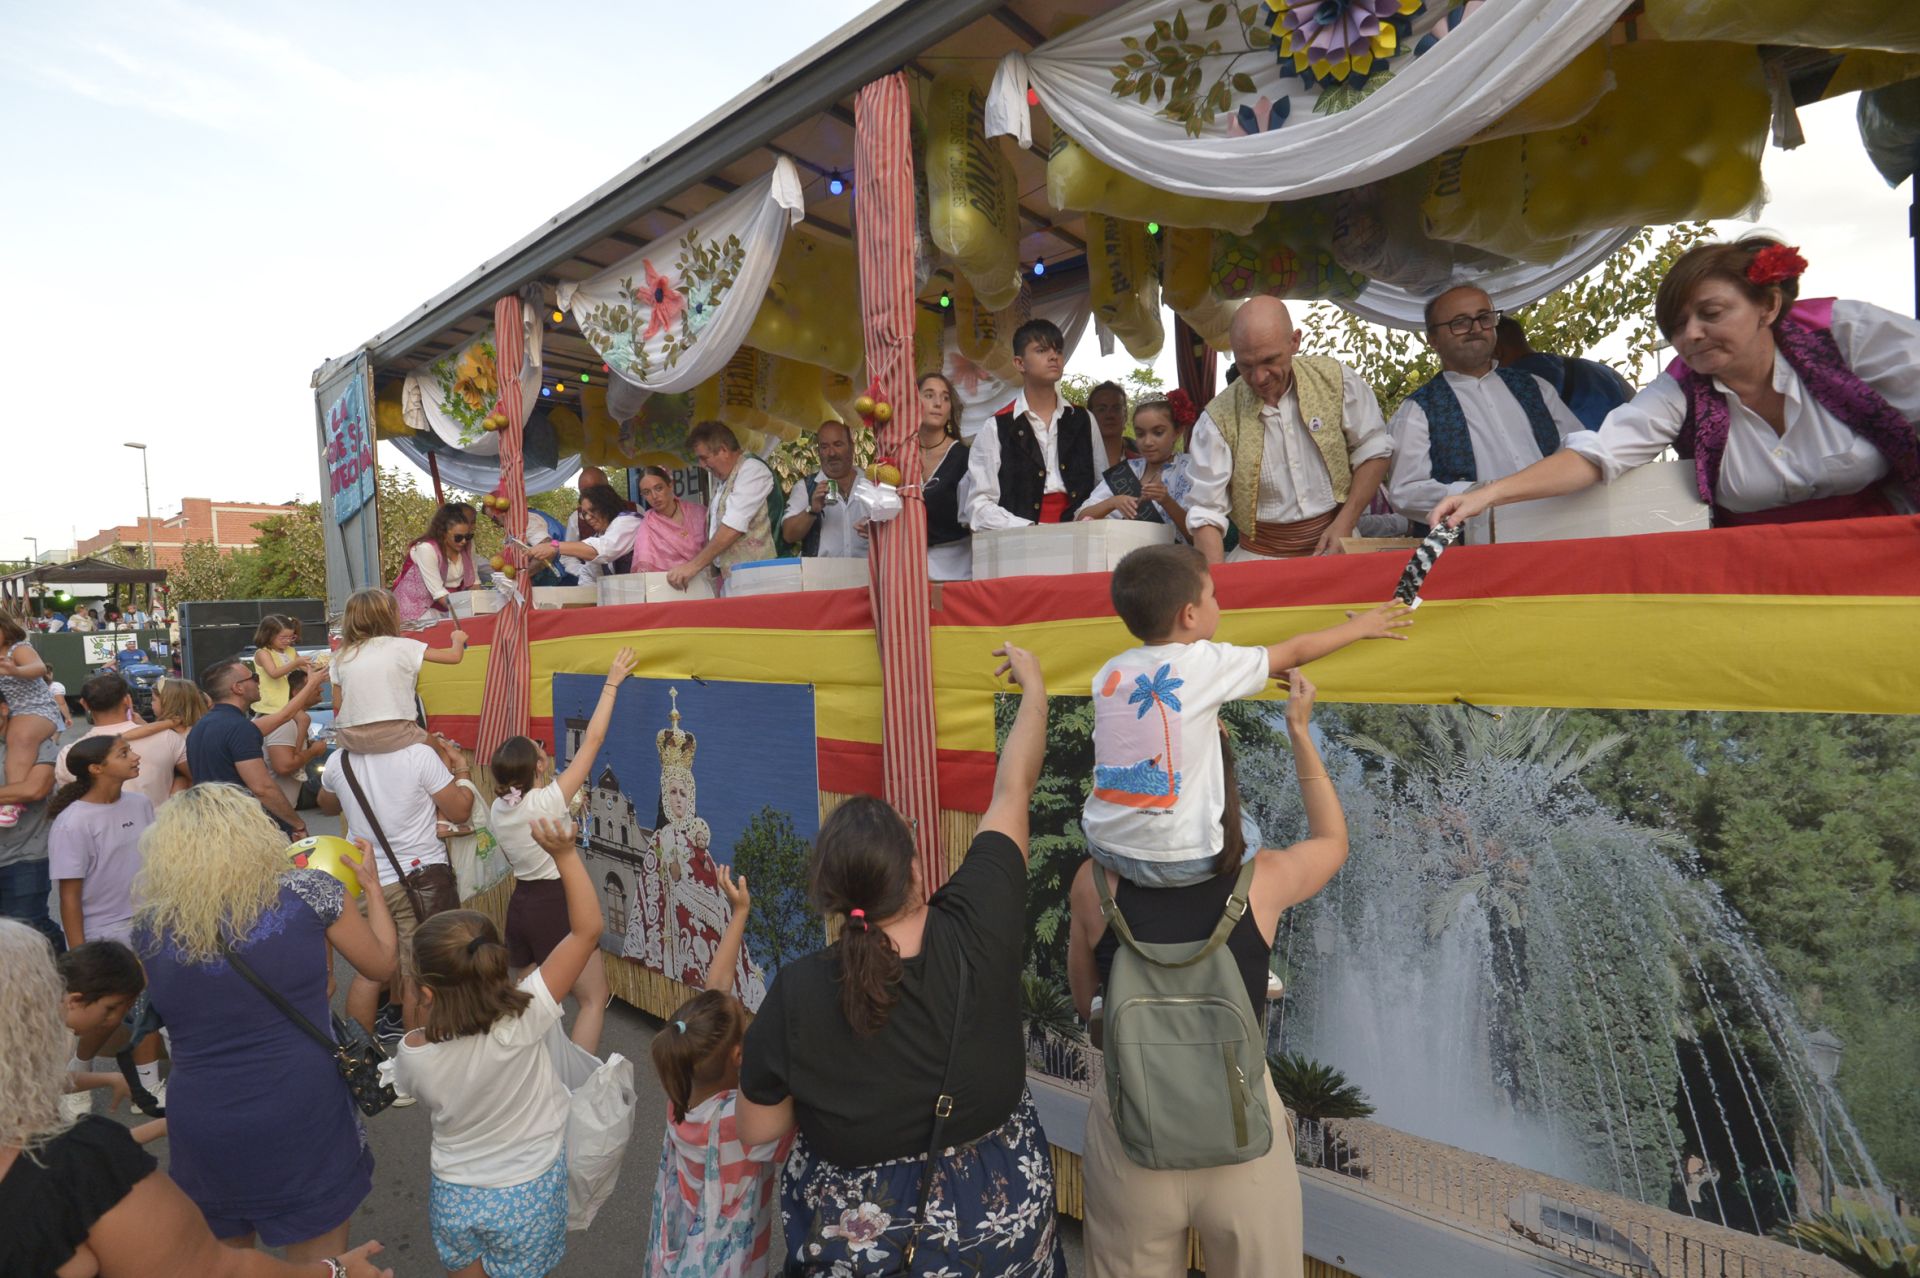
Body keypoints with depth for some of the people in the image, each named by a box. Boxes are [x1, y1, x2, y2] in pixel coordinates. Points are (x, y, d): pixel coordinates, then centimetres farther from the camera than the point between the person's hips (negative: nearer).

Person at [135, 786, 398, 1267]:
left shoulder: (149, 925, -4)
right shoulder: (306, 893, -12)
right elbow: (381, 965, 3)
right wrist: (371, 886, 16)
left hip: (201, 1130, 3)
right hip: (303, 1120, -2)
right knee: (319, 1262, 17)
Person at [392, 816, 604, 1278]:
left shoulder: (415, 1055, -24)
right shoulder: (524, 1019, -31)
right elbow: (588, 929, -31)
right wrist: (565, 855, -34)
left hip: (455, 1199, 1)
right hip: (529, 1197, -1)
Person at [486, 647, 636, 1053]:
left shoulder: (497, 811, 0)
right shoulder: (549, 800, -18)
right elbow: (592, 740, -18)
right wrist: (612, 683, -13)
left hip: (521, 902, 7)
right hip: (557, 906, -7)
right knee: (595, 997, 4)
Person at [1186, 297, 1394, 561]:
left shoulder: (1335, 378, -3)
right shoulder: (1219, 418, -9)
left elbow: (1373, 450, 6)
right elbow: (1206, 511, -10)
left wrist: (1345, 523, -5)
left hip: (1333, 546, 2)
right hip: (1260, 557, -1)